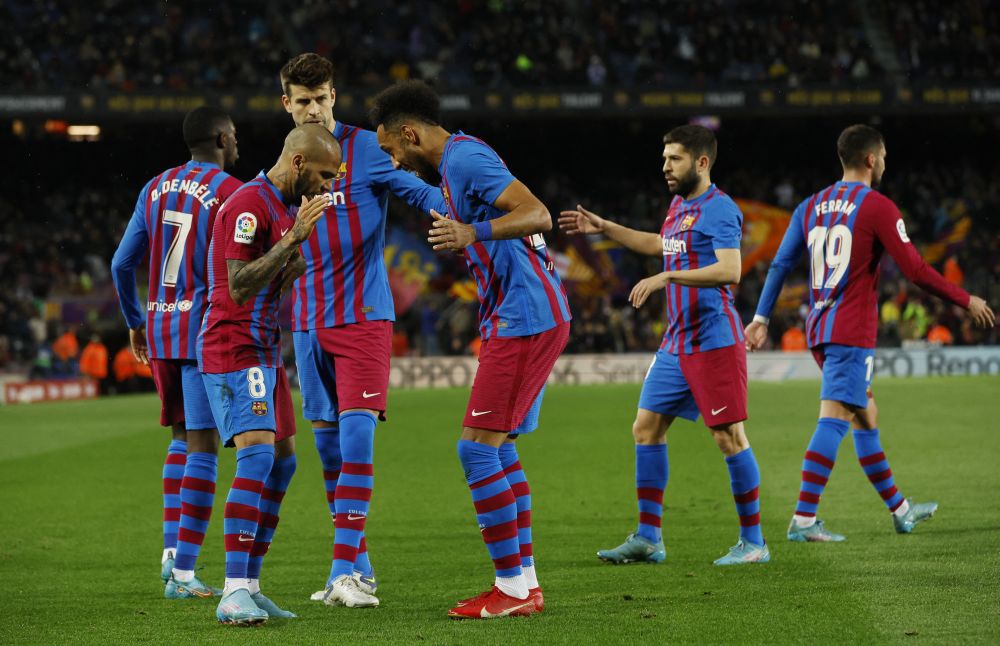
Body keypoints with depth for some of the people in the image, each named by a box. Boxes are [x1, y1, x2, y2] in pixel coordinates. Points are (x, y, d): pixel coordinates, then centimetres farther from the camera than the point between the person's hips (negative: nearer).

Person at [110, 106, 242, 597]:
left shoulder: (155, 189, 11)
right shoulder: (230, 193, -8)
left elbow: (122, 265, 13)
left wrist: (135, 322, 25)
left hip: (159, 328, 6)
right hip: (206, 331, -6)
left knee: (182, 438, 22)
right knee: (203, 446, -5)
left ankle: (171, 547, 12)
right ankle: (183, 573, -9)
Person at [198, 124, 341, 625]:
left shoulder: (283, 207, 16)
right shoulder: (250, 205, -16)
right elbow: (239, 287, -23)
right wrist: (295, 237, -26)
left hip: (265, 351, 10)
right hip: (234, 347, -10)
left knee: (283, 460, 10)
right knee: (258, 454, -21)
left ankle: (249, 588, 15)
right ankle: (234, 594, -25)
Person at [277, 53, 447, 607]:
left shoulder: (365, 149, -5)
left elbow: (419, 189, -13)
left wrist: (442, 211, -32)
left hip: (364, 316, -5)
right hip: (309, 322, 5)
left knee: (356, 428, -16)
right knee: (327, 441, 8)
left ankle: (345, 567, -18)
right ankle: (357, 564, 17)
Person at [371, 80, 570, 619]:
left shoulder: (465, 159, -14)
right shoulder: (456, 162, 18)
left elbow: (538, 214, -25)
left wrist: (473, 233, -35)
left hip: (523, 321, -11)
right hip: (527, 317, 11)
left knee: (477, 448, -10)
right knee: (498, 448, 14)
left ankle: (512, 588, -8)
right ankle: (525, 583, 16)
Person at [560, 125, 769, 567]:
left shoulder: (719, 209, -13)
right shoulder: (678, 205, 15)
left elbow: (729, 270, -25)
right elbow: (660, 245, 35)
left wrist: (666, 277, -27)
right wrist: (604, 228, 34)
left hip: (714, 342, -9)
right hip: (677, 343, 10)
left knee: (729, 436, -7)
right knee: (646, 427, 8)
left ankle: (753, 542, 1)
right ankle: (648, 538, 13)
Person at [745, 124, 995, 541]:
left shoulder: (811, 206, 12)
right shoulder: (877, 207, -8)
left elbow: (781, 264, 11)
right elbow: (915, 271, -9)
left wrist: (761, 318, 16)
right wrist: (967, 301, 1)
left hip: (819, 328, 8)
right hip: (852, 331, -8)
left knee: (866, 416, 17)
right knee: (834, 419, -13)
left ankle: (899, 509, 27)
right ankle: (803, 520, -21)